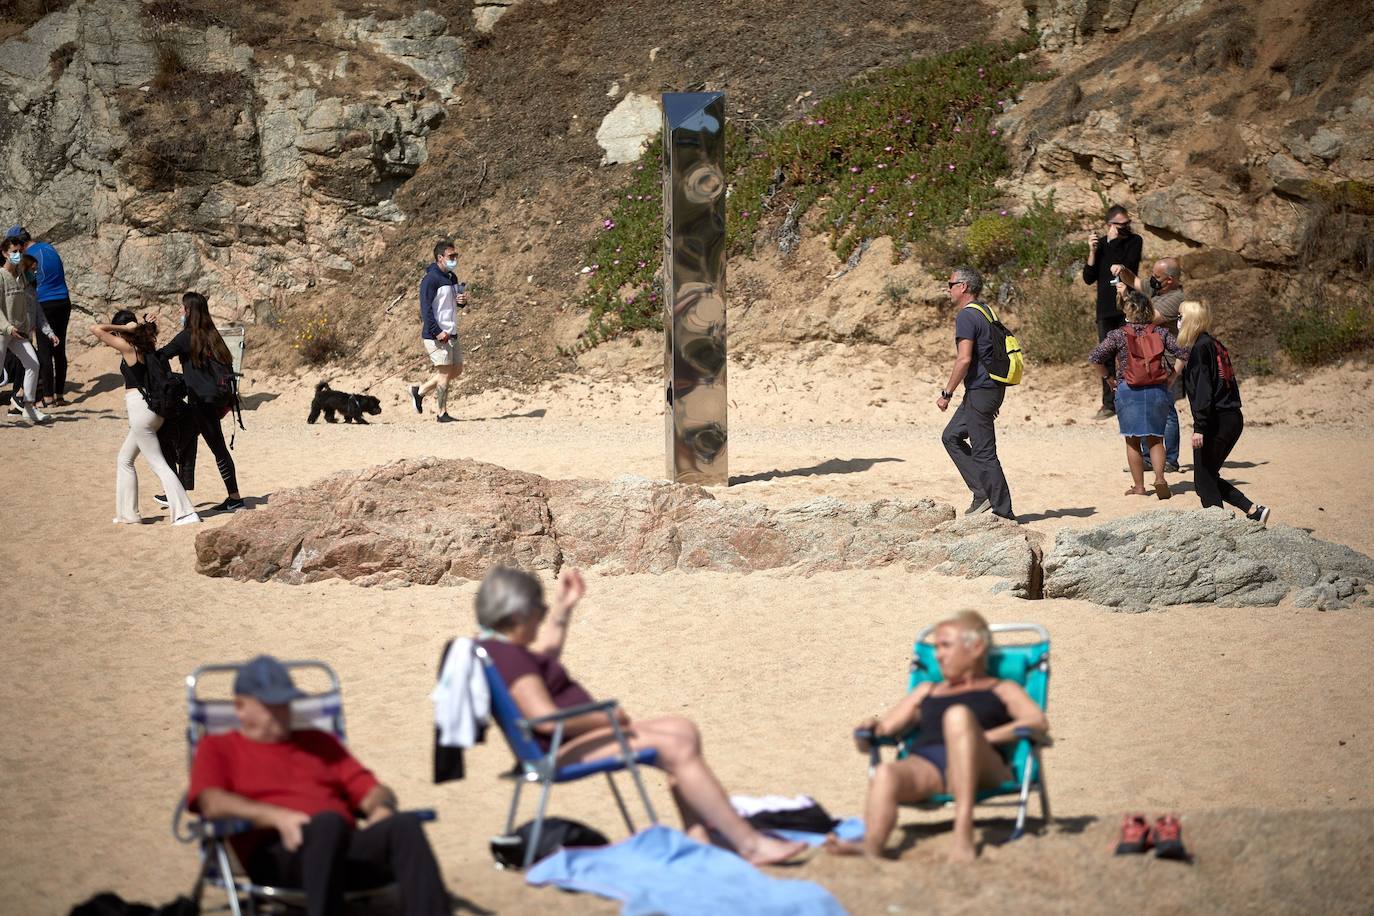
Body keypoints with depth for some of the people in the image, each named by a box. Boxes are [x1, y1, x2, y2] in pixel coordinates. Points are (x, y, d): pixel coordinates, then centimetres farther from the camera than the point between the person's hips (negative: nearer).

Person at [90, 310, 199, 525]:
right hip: (151, 405, 9)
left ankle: (185, 513, -12)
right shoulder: (145, 346, 9)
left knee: (158, 463, -7)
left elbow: (96, 329, -13)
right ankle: (128, 513, 22)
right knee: (125, 460, 19)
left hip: (138, 407, -9)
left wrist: (123, 328, -9)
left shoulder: (127, 347, -12)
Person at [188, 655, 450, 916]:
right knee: (329, 822, -39)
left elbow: (372, 791, 28)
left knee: (406, 824, -29)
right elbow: (211, 803, 0)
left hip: (347, 846, 5)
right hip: (275, 853, -4)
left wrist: (381, 808, 1)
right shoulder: (218, 748, 20)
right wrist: (277, 817, -16)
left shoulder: (319, 742, 34)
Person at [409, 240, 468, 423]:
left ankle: (420, 391, 25)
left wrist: (463, 301, 3)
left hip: (451, 334, 9)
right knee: (445, 372, -7)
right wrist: (437, 332, -24)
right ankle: (442, 413, 2)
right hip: (436, 335, -9)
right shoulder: (431, 279, -14)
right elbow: (426, 308, -19)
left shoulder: (452, 278, 14)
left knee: (456, 369, 13)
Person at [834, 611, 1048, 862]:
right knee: (885, 774, -34)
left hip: (982, 769, -3)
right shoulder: (928, 692, 39)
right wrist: (869, 729, 4)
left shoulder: (1002, 690, 27)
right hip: (924, 763, 3)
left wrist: (985, 737, -8)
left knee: (958, 715, -36)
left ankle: (964, 833, -47)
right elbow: (886, 726, 31)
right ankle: (870, 846, -65)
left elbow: (1039, 722, 8)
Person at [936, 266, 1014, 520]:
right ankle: (982, 492, 14)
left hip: (980, 391, -10)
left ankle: (1004, 513, -1)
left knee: (984, 452, -5)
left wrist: (946, 393, -17)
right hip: (991, 388, 10)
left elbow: (965, 359, -23)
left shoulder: (967, 317, -15)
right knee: (951, 437, 18)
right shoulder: (985, 313, 16)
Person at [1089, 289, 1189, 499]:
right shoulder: (1160, 332, 1)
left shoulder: (1118, 335, -5)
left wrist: (1108, 378, 6)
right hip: (1157, 390, 2)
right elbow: (1183, 353, -2)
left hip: (1128, 390, -2)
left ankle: (1139, 486, 9)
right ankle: (1159, 478, -10)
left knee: (1132, 441, 9)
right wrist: (1172, 376, 8)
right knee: (1155, 439, 11)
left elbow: (1095, 358, -8)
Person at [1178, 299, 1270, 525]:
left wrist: (1199, 427, -21)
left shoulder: (1200, 348, -12)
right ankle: (1254, 510, 9)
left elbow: (1203, 389, -19)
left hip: (1216, 422, -9)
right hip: (1233, 419, 9)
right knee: (1209, 478, 17)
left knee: (1204, 480, 1)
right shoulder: (1215, 345, 14)